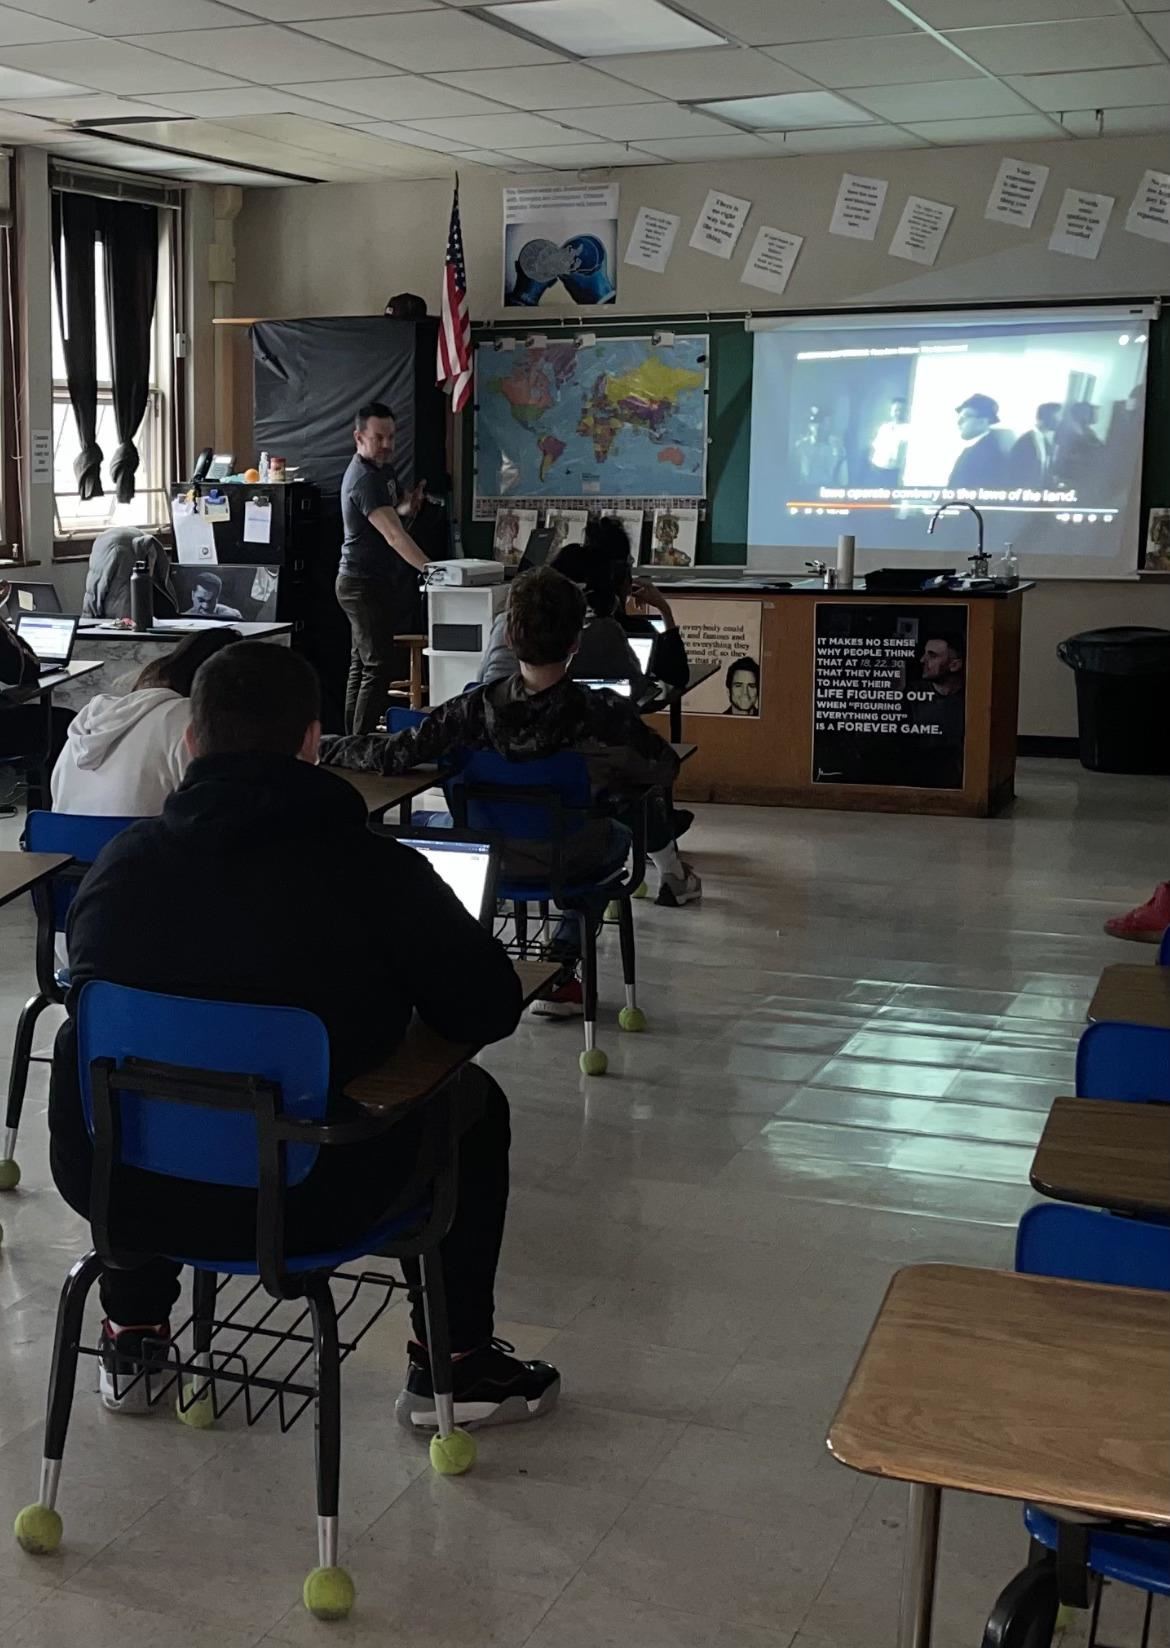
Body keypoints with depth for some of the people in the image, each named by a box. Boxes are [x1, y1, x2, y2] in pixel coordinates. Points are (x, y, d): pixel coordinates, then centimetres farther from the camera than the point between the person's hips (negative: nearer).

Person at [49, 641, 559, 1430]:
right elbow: (491, 1006, -8)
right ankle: (451, 1368, 28)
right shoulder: (374, 869, -15)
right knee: (473, 1101, 22)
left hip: (117, 1186, 4)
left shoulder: (121, 862, -4)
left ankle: (131, 1339, 44)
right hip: (309, 1202, -3)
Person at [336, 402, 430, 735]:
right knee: (379, 668, -12)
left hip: (374, 581, 10)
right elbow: (393, 534, -31)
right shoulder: (364, 479, -21)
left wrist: (407, 506, -1)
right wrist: (431, 569, -40)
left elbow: (391, 516, 23)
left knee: (362, 664, 13)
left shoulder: (383, 470, 10)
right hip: (364, 584, -10)